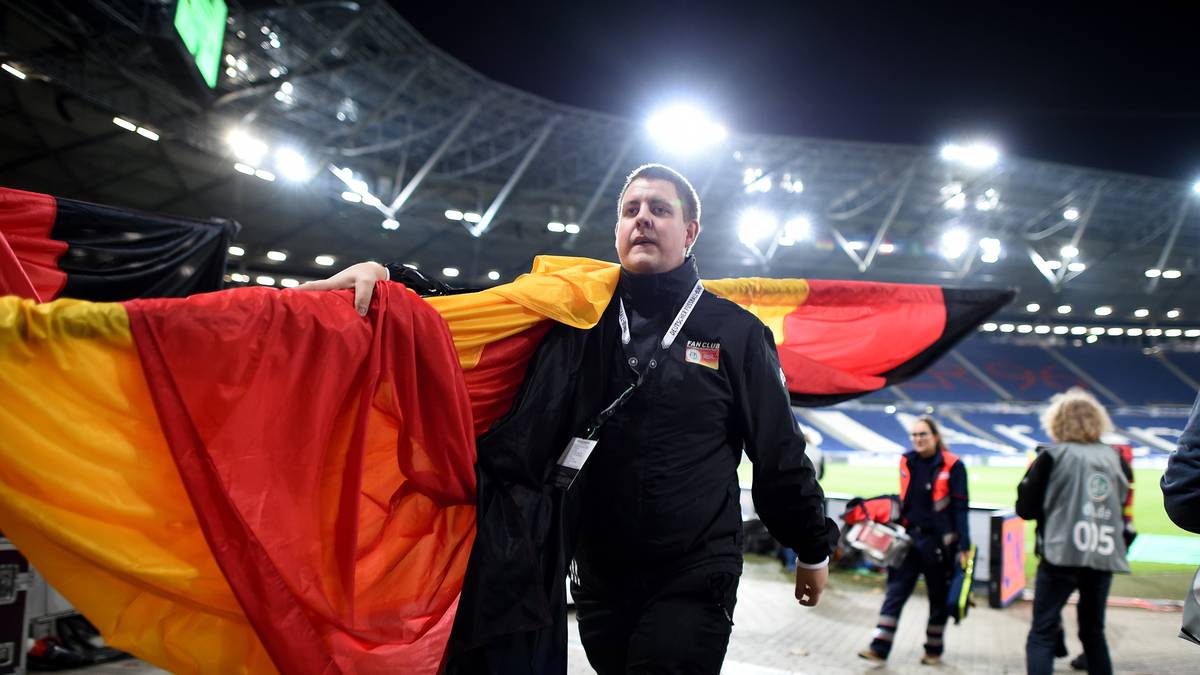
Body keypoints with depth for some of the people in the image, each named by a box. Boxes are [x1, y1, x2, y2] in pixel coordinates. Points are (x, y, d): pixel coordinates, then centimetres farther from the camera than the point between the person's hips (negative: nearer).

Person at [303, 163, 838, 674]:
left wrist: (813, 549, 11)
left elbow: (780, 455, 3)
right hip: (598, 576, 3)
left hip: (693, 581, -3)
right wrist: (387, 279, -15)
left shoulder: (735, 332, -2)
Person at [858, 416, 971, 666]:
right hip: (909, 537, 4)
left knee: (939, 598, 11)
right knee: (895, 592, -2)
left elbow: (960, 507, -9)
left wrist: (964, 546, -13)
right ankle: (879, 648, -3)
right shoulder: (907, 462, 6)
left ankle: (934, 650, 25)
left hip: (938, 541, -4)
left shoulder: (952, 465, -8)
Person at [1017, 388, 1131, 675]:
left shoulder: (1052, 456, -4)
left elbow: (1025, 509, -2)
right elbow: (1124, 505, 14)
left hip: (1061, 556, -4)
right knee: (1094, 632, 20)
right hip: (1103, 557, 5)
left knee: (1042, 634, -1)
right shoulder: (1114, 457, 7)